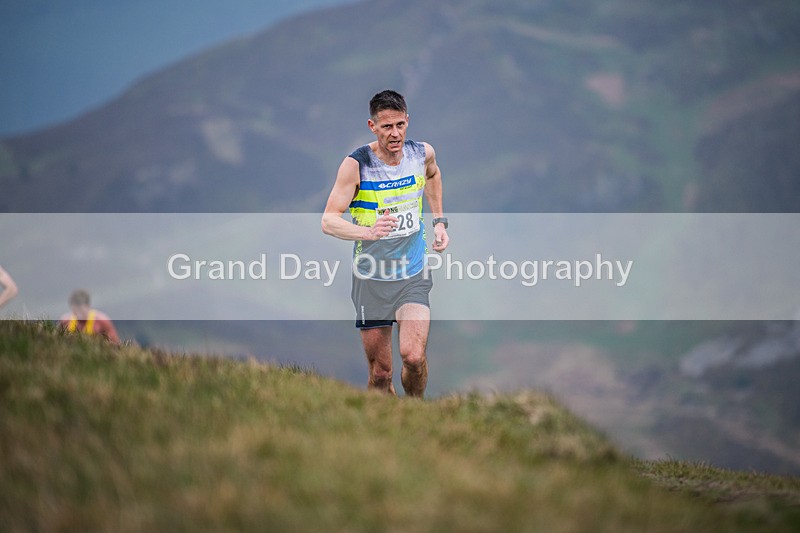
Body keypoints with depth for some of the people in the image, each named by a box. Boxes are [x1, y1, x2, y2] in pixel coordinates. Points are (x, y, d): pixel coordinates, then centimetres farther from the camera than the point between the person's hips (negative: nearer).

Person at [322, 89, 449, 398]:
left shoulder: (423, 154, -2)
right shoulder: (356, 164, -14)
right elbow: (328, 221, -17)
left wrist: (438, 221, 17)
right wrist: (368, 232, -35)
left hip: (413, 276, 2)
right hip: (372, 278, -2)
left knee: (414, 356, -17)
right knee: (380, 374, 3)